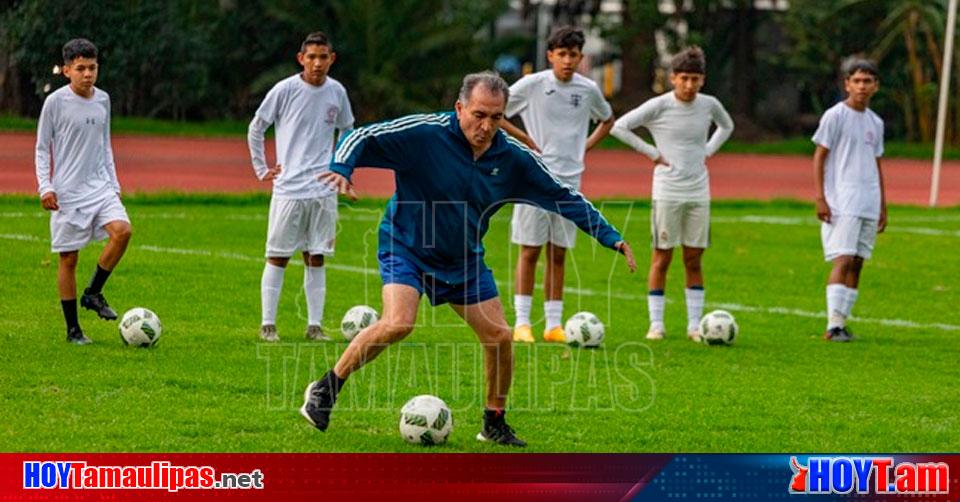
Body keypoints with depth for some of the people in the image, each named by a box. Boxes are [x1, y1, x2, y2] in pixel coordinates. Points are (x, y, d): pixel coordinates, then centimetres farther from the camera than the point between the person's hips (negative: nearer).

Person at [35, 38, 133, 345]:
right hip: (68, 191, -4)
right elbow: (42, 148, 0)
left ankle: (93, 293, -2)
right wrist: (45, 187, -9)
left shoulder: (102, 100, 9)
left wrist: (114, 185, 19)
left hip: (100, 187, 4)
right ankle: (73, 329, 8)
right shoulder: (56, 102, -5)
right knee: (68, 257, -2)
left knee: (122, 230, -21)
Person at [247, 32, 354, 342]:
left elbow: (348, 133, 22)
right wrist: (262, 169, 3)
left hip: (323, 190, 3)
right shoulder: (285, 90, -5)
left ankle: (314, 326, 8)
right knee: (277, 257, -1)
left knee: (316, 258, 5)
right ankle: (267, 324, 5)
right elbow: (255, 130, 5)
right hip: (288, 188, -3)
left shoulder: (337, 93, 5)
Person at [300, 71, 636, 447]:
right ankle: (325, 391, -11)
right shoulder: (425, 133, -20)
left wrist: (610, 237, 0)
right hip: (406, 247, -5)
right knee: (397, 324, -27)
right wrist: (341, 169, -39)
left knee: (500, 337, -1)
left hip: (464, 260, 5)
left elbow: (563, 196, 3)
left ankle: (494, 425, 20)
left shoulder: (512, 157, -7)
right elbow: (362, 139, -18)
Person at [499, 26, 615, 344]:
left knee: (558, 254, 6)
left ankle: (554, 324, 9)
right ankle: (521, 323, 1)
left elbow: (607, 120, 24)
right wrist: (525, 140, -7)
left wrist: (586, 145, 8)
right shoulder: (532, 85, -7)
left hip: (569, 180, 3)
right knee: (530, 250, -3)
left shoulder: (588, 90, 4)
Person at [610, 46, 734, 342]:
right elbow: (619, 127, -8)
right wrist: (651, 152, -9)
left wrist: (709, 151, 9)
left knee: (694, 259, 6)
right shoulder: (659, 106, -8)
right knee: (662, 257, 0)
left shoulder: (709, 105, 4)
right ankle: (656, 324, 4)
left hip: (699, 192, 4)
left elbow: (726, 126, 25)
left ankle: (695, 325, 10)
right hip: (667, 192, -4)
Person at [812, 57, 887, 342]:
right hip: (841, 205, -6)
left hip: (869, 205, 6)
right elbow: (819, 157, -4)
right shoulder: (835, 116, -3)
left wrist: (882, 206, 20)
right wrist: (820, 198, -12)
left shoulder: (875, 123, 15)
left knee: (857, 263, 5)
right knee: (843, 260, -14)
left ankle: (842, 321, 9)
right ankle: (833, 325, -17)